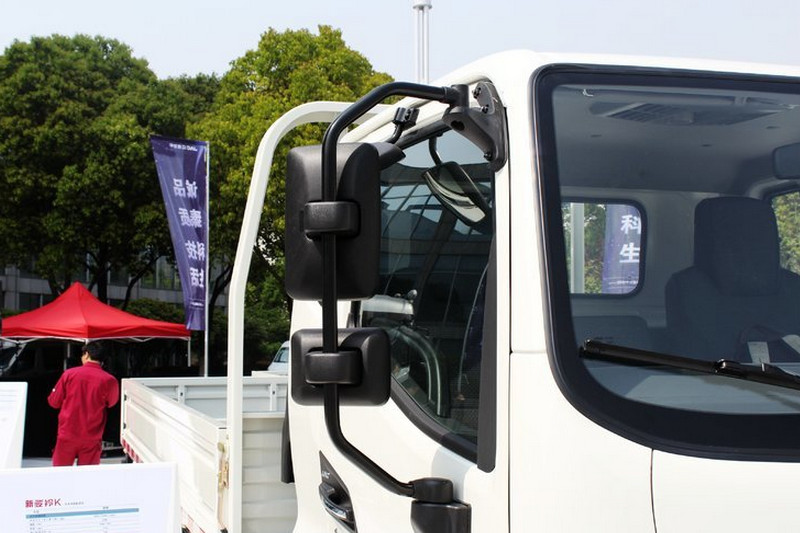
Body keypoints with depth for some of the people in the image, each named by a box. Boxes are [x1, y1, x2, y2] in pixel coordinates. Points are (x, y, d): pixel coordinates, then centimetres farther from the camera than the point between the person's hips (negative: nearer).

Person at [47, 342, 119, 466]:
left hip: (67, 435, 1)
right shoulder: (109, 380, -8)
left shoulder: (69, 373, -5)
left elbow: (54, 402, 5)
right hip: (91, 438, 0)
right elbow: (111, 403, 12)